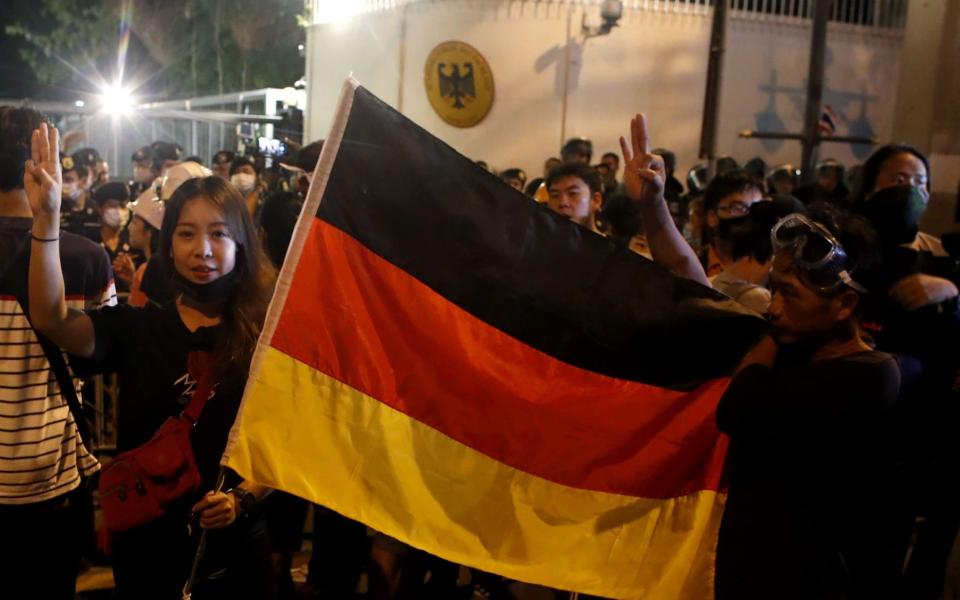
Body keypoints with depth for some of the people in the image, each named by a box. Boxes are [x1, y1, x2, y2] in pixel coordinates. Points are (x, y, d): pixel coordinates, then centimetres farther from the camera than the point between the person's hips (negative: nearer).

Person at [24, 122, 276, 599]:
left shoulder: (265, 335, -6)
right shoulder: (135, 328, -1)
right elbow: (52, 321, -17)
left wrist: (242, 497, -19)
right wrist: (47, 219, -26)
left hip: (233, 546, -1)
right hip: (144, 541, 2)